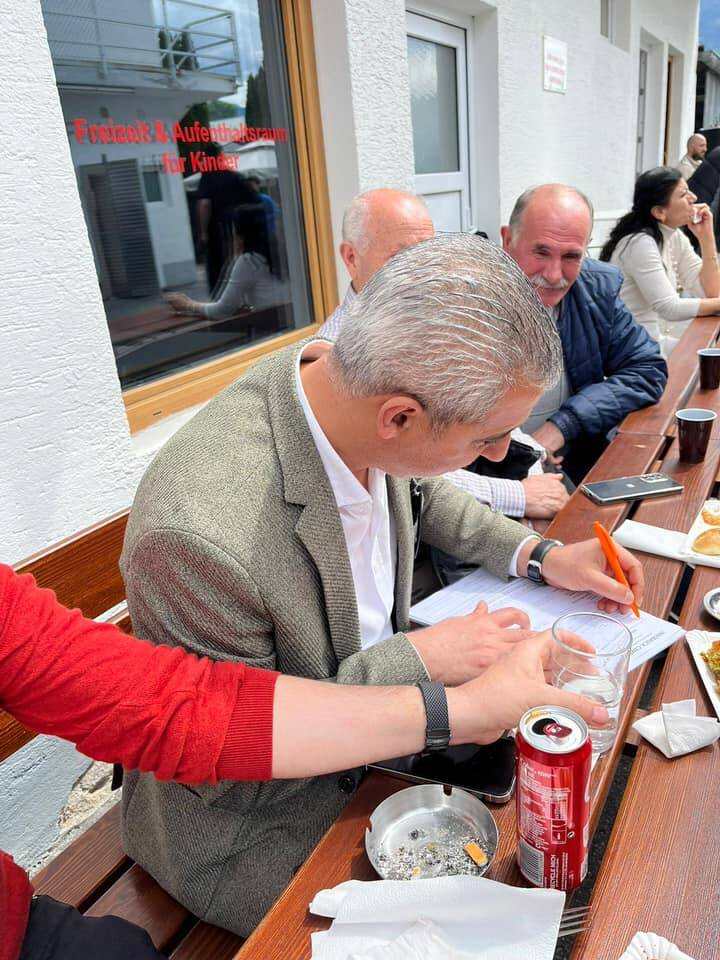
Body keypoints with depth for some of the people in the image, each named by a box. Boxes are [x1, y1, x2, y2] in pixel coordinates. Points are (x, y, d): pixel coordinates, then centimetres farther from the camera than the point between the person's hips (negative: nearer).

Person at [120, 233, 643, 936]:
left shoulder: (349, 381, -16)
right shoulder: (199, 535, -39)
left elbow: (420, 495, 7)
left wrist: (536, 555, -3)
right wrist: (416, 660, -25)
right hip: (248, 830, -5)